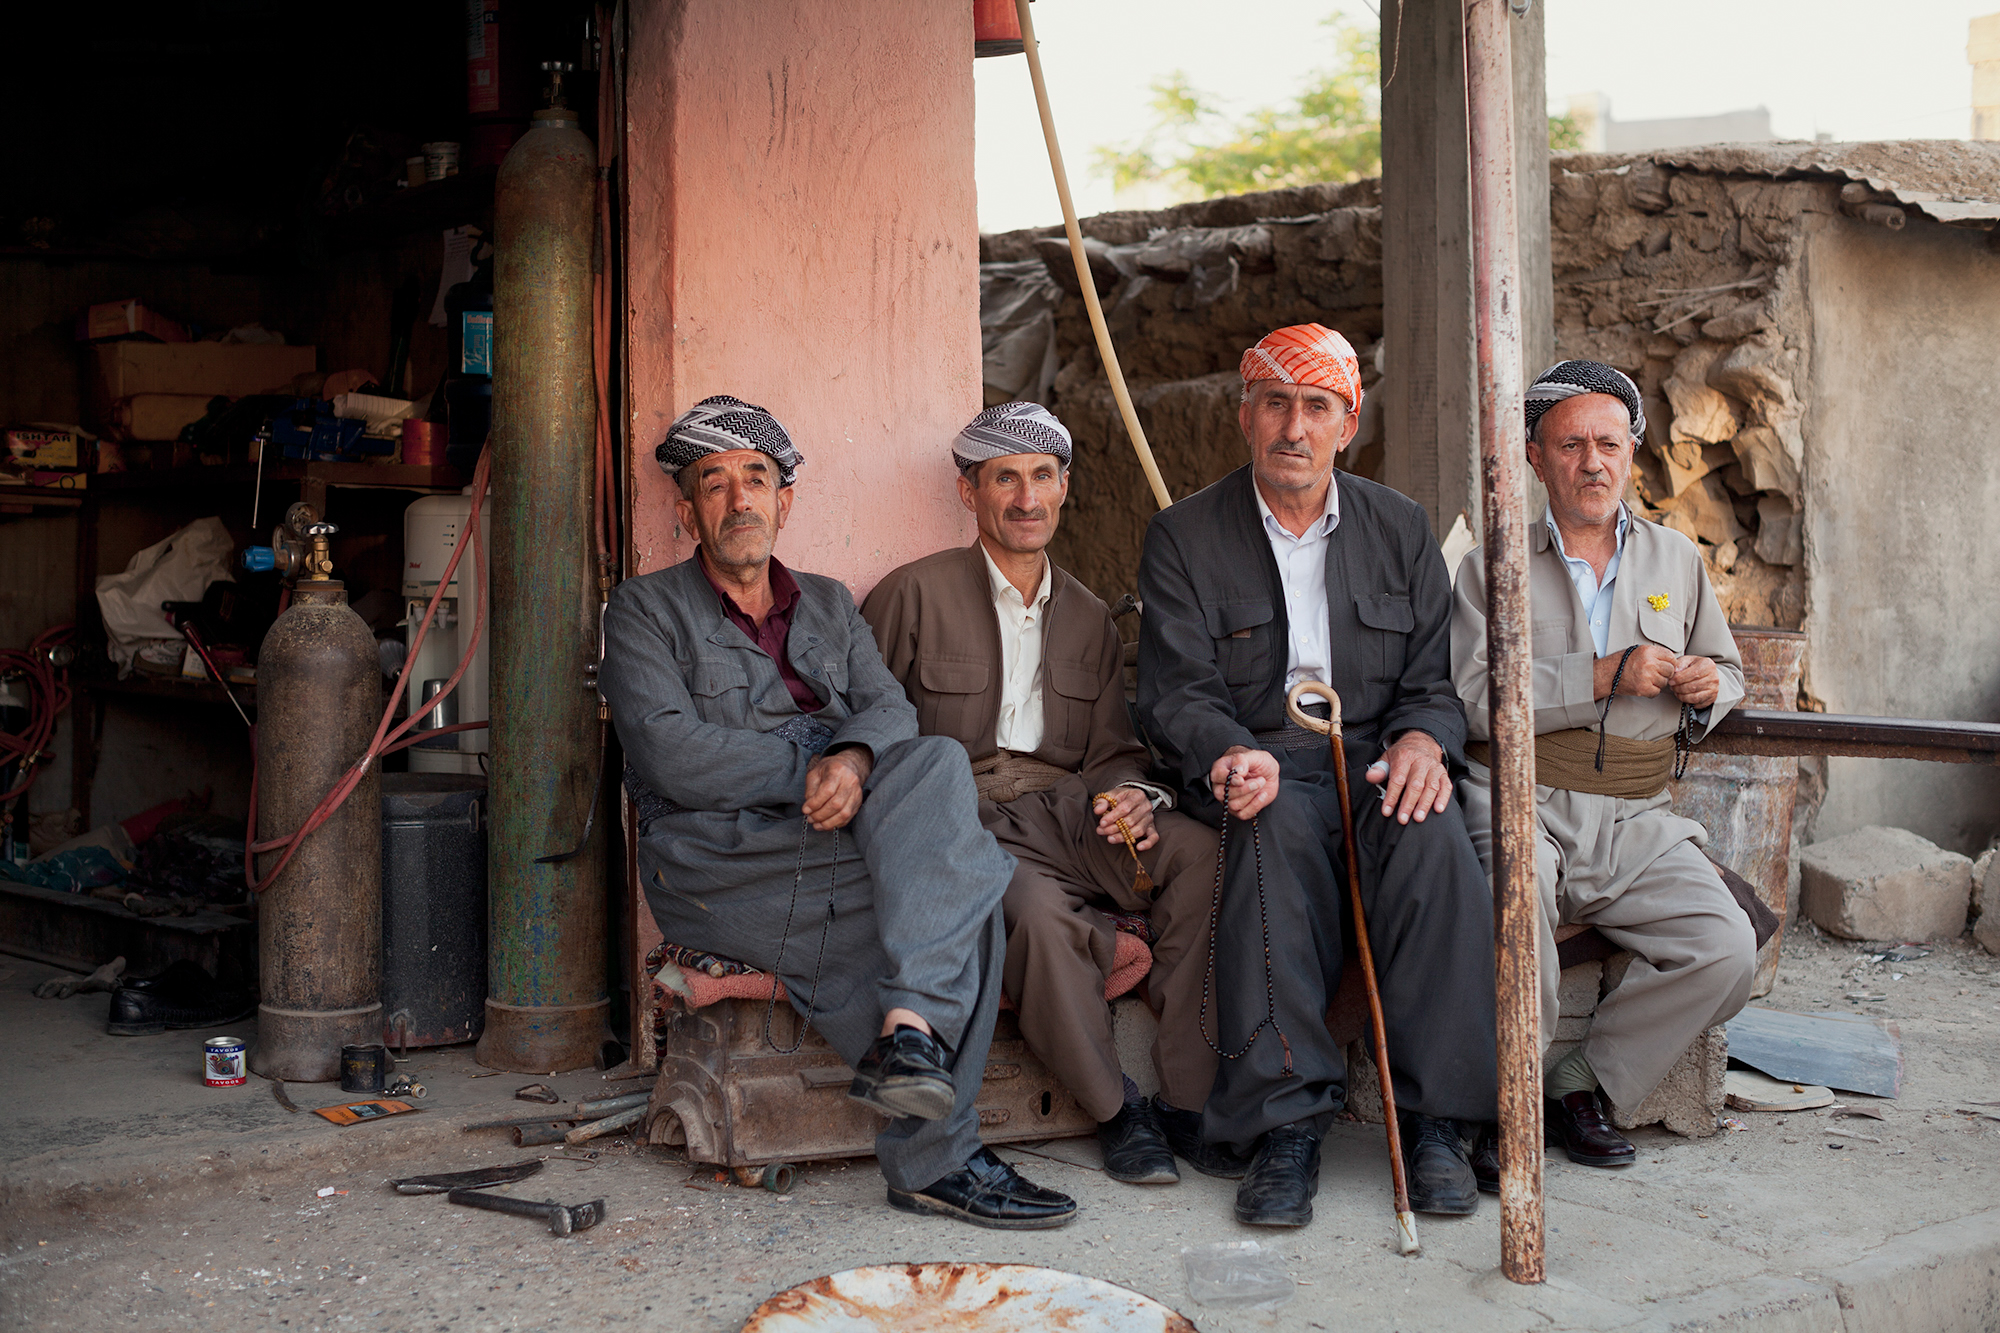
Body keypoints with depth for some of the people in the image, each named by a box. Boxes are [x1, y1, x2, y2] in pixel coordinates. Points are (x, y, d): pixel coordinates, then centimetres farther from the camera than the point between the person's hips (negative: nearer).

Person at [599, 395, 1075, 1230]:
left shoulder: (828, 604, 26)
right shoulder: (646, 610, 9)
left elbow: (889, 708, 9)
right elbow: (671, 757, -6)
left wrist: (854, 761, -16)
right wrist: (812, 768, -10)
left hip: (834, 841, 5)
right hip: (721, 863, -4)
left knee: (935, 763, -30)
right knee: (963, 899, -27)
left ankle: (909, 1034, -38)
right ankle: (934, 1160, -25)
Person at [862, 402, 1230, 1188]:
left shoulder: (1088, 619, 19)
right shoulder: (915, 594, 3)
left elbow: (1114, 751, 17)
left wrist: (1130, 795, -8)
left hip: (1067, 809, 4)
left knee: (1199, 849, -26)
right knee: (1042, 910, -37)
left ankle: (1189, 1101, -21)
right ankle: (1116, 1112, -15)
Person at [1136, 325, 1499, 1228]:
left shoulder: (1400, 529, 14)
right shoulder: (1184, 537, 6)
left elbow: (1435, 674, 11)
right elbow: (1177, 693, -3)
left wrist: (1422, 739, -13)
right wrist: (1233, 754, -25)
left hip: (1374, 758, 2)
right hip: (1255, 765, -2)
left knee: (1432, 835, -32)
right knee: (1277, 829, -37)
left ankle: (1436, 1120, -26)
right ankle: (1283, 1123, -35)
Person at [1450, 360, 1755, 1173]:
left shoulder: (1676, 561, 18)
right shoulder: (1491, 568, 6)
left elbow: (1727, 671, 28)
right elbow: (1476, 696, -8)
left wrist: (1708, 689, 2)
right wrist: (1605, 677, -17)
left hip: (1636, 823, 4)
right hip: (1523, 801, -4)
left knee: (1727, 951, -19)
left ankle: (1579, 1086, 0)